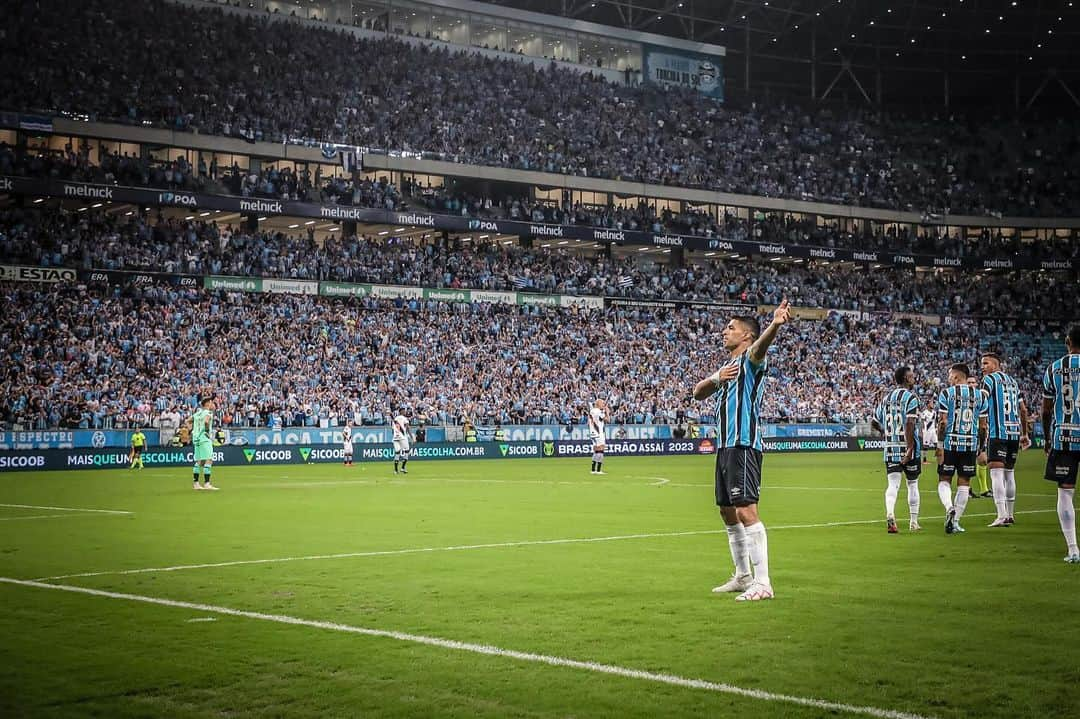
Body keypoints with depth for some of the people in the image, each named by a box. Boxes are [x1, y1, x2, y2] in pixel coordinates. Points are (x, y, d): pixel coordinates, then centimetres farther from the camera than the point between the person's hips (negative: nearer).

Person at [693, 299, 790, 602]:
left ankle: (762, 582, -18)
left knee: (746, 510, -17)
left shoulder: (751, 360, -5)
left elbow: (760, 346, -28)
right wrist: (716, 379, -1)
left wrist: (775, 325, -51)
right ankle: (743, 576, 23)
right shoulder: (727, 367, 23)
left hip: (743, 446, -10)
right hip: (724, 447, 10)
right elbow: (698, 392, 21)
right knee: (728, 512, 13)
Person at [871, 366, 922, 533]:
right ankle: (913, 522, 18)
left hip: (890, 447, 4)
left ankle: (890, 515, -25)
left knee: (893, 484, -1)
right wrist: (910, 449, -24)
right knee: (912, 484, 11)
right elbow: (910, 424, -21)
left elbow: (874, 422, 19)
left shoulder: (886, 398, 10)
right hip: (908, 447, -4)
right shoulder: (911, 398, -9)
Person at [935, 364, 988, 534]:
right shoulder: (980, 395, 7)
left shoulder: (947, 393, -4)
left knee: (944, 480, 9)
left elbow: (943, 422, -8)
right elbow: (983, 426, 6)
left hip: (950, 443, -2)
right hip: (971, 444, 3)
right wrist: (982, 450, 13)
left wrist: (940, 446, -5)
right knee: (964, 482, 9)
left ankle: (949, 508, -18)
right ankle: (955, 521, 8)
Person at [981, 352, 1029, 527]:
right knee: (1009, 473, 15)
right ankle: (1009, 514, 21)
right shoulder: (1013, 381, 20)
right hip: (1015, 432, 7)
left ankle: (1002, 516, -20)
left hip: (998, 432, -7)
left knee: (996, 473, -11)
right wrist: (1024, 434, 28)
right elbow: (1023, 410, 22)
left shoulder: (989, 379, -1)